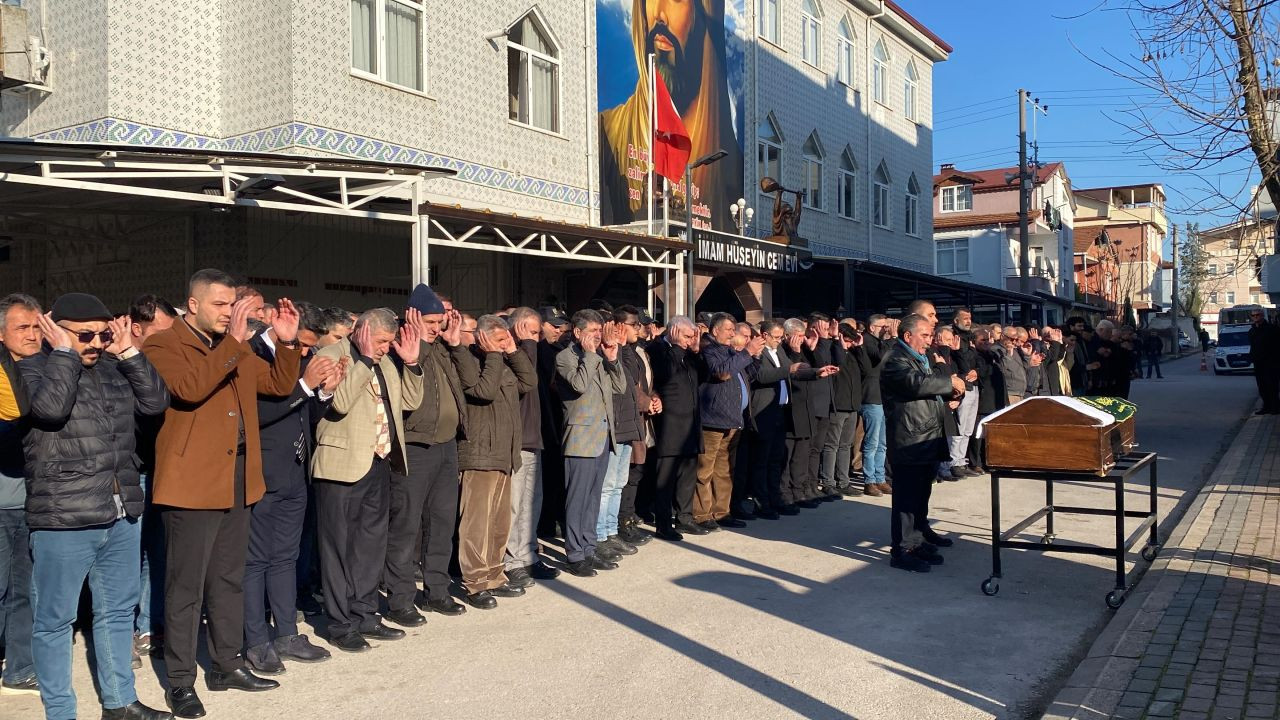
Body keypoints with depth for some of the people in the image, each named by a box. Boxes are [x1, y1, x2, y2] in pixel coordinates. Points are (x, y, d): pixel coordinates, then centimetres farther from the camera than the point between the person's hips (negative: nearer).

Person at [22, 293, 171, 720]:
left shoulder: (114, 368, 12)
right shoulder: (32, 369, -5)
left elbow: (156, 401, 3)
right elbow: (51, 406, -24)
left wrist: (129, 353, -2)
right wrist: (64, 353, -13)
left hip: (123, 516, 6)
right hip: (63, 520, -6)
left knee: (118, 612, 16)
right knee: (54, 620, 5)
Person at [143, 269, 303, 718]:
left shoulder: (236, 350, 15)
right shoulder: (163, 346, -7)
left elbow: (279, 384, 14)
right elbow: (190, 388, -24)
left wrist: (287, 342, -1)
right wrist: (233, 342, -27)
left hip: (237, 483, 7)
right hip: (191, 485, -7)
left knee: (229, 580, 16)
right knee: (186, 587, 1)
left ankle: (227, 665, 28)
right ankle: (180, 681, 13)